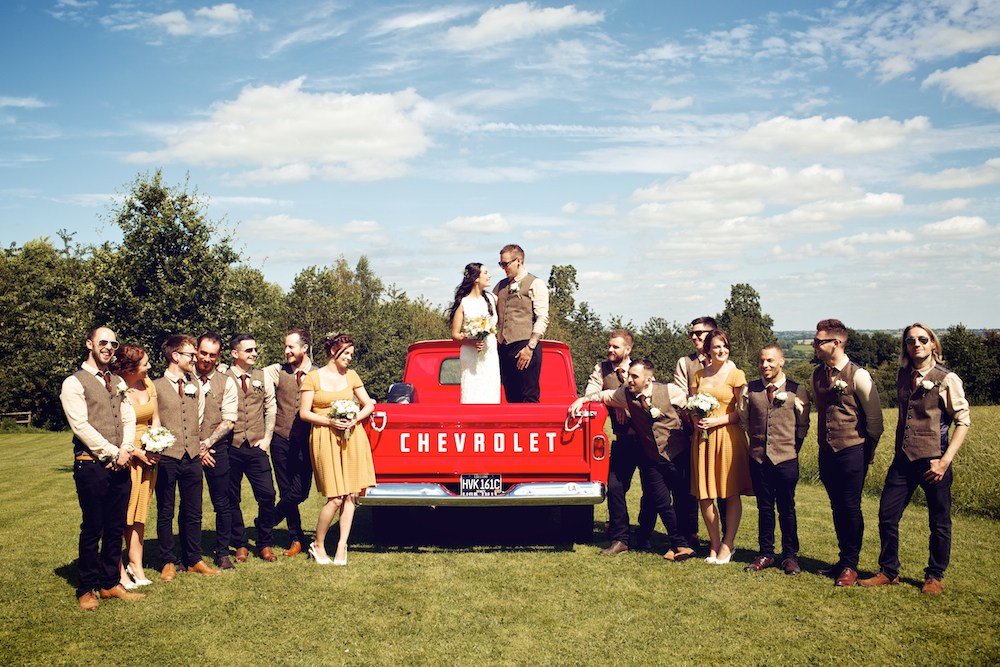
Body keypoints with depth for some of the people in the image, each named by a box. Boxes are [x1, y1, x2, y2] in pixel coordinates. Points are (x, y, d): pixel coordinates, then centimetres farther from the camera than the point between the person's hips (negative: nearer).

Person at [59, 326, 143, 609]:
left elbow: (129, 418, 12)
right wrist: (113, 453, -12)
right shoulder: (74, 383, -5)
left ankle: (111, 584, 22)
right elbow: (81, 426, -12)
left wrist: (125, 450, -6)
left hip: (120, 465, 6)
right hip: (92, 466, -6)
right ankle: (87, 589, 15)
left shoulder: (118, 382, 17)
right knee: (92, 529, 2)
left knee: (116, 528, 11)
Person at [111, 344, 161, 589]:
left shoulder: (147, 383, 5)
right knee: (120, 515, -2)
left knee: (139, 514, 12)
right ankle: (119, 571, 6)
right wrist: (137, 452, -15)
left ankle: (136, 566, 20)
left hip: (148, 456, 6)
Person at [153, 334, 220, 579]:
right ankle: (168, 562, 17)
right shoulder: (156, 386, -4)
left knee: (193, 512, 10)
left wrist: (200, 446, 13)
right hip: (166, 458, -4)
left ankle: (194, 559, 20)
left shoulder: (196, 385, 12)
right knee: (165, 512, 6)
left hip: (192, 457, 4)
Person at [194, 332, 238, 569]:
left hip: (216, 449, 0)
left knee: (222, 504, 5)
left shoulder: (226, 382, 3)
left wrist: (206, 444, -10)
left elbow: (229, 421, -1)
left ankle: (222, 553, 19)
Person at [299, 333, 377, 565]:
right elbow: (304, 412, -1)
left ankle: (342, 547, 10)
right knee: (335, 499, -8)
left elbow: (369, 404, 14)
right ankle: (318, 545, 12)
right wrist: (330, 421, -14)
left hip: (353, 437, 4)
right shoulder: (313, 377, 0)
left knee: (351, 495, 0)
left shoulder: (351, 376, 12)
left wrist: (356, 419, -5)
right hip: (325, 439, -4)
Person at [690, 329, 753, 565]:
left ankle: (727, 545, 11)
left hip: (728, 436, -3)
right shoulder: (699, 375, 10)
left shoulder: (736, 375, -1)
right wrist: (695, 421, -5)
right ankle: (714, 543, 17)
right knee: (704, 494, 3)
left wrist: (716, 421, -14)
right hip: (703, 437, 4)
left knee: (732, 493, 0)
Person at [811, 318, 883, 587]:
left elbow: (875, 417, -6)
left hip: (852, 451, -6)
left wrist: (867, 451, 1)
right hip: (826, 451, 6)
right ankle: (843, 559, 25)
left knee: (850, 507, 0)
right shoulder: (817, 374, 7)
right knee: (837, 506, 13)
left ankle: (851, 565, 11)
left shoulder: (858, 376, -12)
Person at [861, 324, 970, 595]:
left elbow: (963, 421, -7)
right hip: (903, 459, 5)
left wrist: (945, 461, -15)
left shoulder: (947, 380, -6)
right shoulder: (903, 376, 10)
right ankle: (889, 572, 19)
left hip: (933, 461, -5)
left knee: (939, 523, 7)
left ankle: (935, 577, 24)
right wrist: (898, 450, 15)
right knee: (887, 515, 4)